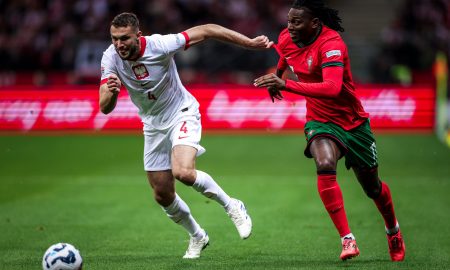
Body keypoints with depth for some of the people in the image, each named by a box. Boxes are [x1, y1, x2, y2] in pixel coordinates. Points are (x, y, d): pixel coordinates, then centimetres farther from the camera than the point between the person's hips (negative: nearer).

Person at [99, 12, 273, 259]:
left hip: (181, 114, -5)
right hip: (153, 125, 5)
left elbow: (206, 31, -19)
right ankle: (197, 236, 33)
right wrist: (111, 91, -44)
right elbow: (105, 108, -20)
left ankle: (232, 207, -6)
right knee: (162, 196, 6)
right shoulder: (110, 58, -16)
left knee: (183, 172, -30)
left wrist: (250, 43, -20)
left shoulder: (159, 45, -26)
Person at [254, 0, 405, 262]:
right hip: (320, 121, 3)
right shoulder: (288, 39, -7)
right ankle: (347, 239, -27)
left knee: (373, 187, 13)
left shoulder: (331, 44, -28)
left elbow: (332, 88, -44)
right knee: (325, 165, -30)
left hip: (353, 121, -3)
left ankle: (393, 230, 45)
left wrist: (286, 85, -47)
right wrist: (274, 78, 24)